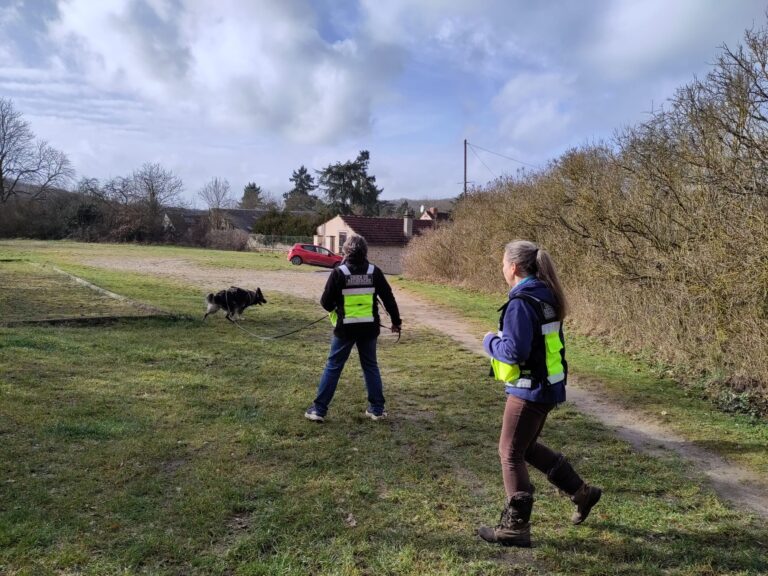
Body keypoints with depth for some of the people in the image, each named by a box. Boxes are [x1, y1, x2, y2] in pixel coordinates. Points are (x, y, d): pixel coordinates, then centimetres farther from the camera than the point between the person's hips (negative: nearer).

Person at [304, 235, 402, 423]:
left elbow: (326, 302, -6)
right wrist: (396, 321, 15)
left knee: (333, 367, 7)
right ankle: (377, 409, 19)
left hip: (345, 328, -2)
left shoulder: (339, 273, -9)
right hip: (369, 328, 2)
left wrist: (334, 308, 17)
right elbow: (389, 298, 4)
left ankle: (318, 409, 9)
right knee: (371, 367, 16)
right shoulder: (374, 272, -1)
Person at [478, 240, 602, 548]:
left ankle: (515, 528, 12)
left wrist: (490, 342, -9)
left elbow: (514, 351, -26)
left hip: (529, 390, -10)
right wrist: (500, 338, 14)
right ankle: (582, 492, 32)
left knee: (510, 454, 2)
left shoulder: (521, 303, -22)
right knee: (526, 447, 23)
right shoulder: (545, 296, 7)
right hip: (546, 386, 10)